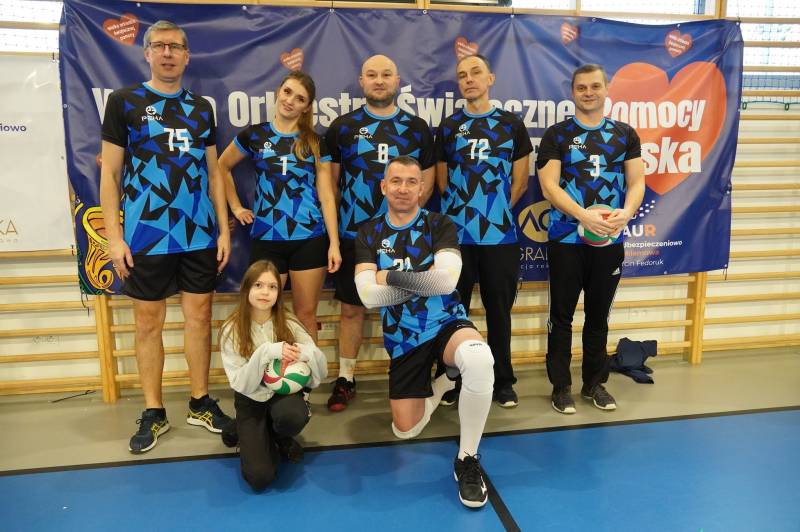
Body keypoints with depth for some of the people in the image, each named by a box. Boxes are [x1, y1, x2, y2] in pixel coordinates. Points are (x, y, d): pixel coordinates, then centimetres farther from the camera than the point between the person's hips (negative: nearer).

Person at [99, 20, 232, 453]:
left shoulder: (201, 107, 12)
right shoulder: (124, 101, 2)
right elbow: (110, 173, -1)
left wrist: (224, 229, 6)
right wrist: (114, 236, -8)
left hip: (199, 234, 3)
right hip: (146, 235, -3)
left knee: (199, 316, 8)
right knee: (148, 322, 5)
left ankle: (200, 403, 23)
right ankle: (153, 413, 20)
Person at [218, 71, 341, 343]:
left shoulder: (315, 143, 5)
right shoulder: (254, 135, 4)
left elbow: (326, 195, 2)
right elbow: (222, 168, 17)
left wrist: (334, 243, -4)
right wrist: (235, 207, 7)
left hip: (310, 239, 0)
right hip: (267, 239, 0)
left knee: (306, 314, 7)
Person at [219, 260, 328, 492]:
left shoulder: (289, 324, -8)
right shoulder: (232, 330, -12)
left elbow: (322, 368, -8)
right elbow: (240, 384, -16)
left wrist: (304, 353, -30)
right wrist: (266, 353, -31)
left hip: (284, 392, 1)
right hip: (251, 401, -1)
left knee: (293, 416, -37)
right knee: (259, 477, -18)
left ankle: (281, 437, 2)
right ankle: (255, 437, 16)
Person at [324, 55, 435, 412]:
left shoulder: (417, 128, 7)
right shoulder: (342, 126, 5)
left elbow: (427, 180, 8)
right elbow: (329, 180, 6)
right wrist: (333, 224, 0)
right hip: (353, 234, 0)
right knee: (351, 307, 6)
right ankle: (345, 379, 20)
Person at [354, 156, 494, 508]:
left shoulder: (439, 225, -5)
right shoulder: (369, 234, 0)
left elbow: (446, 280, -23)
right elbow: (368, 295, -13)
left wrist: (391, 276, -18)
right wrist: (423, 281, -16)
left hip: (446, 325, -2)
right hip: (403, 340, 3)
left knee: (479, 359, -38)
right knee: (406, 431, 5)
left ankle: (467, 460, -17)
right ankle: (444, 381, 35)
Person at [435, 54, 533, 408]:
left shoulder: (512, 125, 8)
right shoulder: (448, 127, 8)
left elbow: (520, 181, 8)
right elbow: (442, 181, 11)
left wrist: (497, 210, 4)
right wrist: (465, 210, 7)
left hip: (500, 233, 0)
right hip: (456, 232, 0)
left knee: (499, 309, 7)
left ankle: (503, 381, 20)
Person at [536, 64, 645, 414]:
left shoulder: (625, 135, 9)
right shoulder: (557, 134, 0)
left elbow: (637, 182, 3)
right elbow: (549, 186, -9)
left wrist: (626, 212, -18)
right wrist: (584, 215, -23)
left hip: (610, 240, 3)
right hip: (566, 239, -2)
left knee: (599, 315, 13)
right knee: (562, 315, 5)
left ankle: (595, 383, 27)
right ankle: (561, 386, 17)